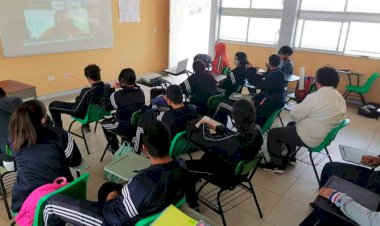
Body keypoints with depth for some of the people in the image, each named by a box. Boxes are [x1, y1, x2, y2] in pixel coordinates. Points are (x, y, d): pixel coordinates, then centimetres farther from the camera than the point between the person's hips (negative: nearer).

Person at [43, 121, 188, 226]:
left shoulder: (143, 182, -38)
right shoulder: (182, 166, -16)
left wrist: (111, 200, -1)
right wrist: (120, 194, 7)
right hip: (147, 213, 7)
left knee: (52, 203, 4)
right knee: (108, 187, 32)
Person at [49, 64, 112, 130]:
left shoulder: (87, 92, -37)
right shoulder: (108, 87, -19)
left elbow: (76, 110, -24)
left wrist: (78, 99, -5)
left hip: (84, 113, -6)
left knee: (52, 105, 7)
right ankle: (86, 125, 42)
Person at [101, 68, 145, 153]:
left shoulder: (116, 95, -23)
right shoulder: (141, 92, -10)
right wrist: (123, 87, 4)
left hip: (124, 128, -4)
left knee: (104, 123, 27)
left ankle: (115, 149, 35)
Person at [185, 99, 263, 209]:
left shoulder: (235, 140, -38)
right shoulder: (257, 131, -16)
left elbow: (205, 139, -23)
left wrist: (203, 124, -5)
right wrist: (215, 125, 0)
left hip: (228, 173, -8)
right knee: (211, 152, 29)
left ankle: (192, 205, 23)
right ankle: (193, 181, 46)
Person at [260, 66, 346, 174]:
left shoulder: (315, 97, -25)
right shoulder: (340, 98, 3)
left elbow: (294, 115, -17)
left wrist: (300, 106, 4)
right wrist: (304, 108, 9)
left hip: (311, 139, -9)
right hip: (326, 135, 9)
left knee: (273, 133, 4)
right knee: (291, 125, 30)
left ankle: (277, 165, 14)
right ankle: (290, 156, 36)